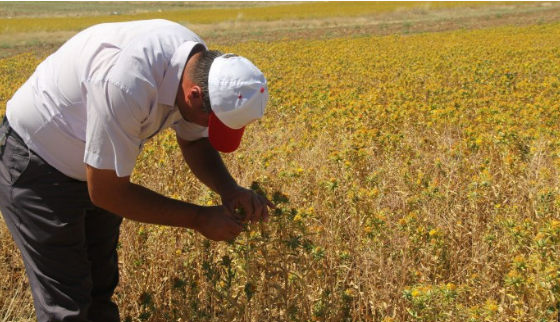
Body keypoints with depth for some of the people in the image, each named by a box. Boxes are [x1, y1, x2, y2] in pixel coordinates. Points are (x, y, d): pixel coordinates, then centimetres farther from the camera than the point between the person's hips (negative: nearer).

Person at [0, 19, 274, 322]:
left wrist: (230, 190, -15)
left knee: (101, 286, 16)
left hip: (96, 167, 8)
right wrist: (199, 219, -21)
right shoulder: (127, 84, -40)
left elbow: (195, 143, 4)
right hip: (36, 166, -7)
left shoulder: (203, 67, -14)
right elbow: (107, 192, -29)